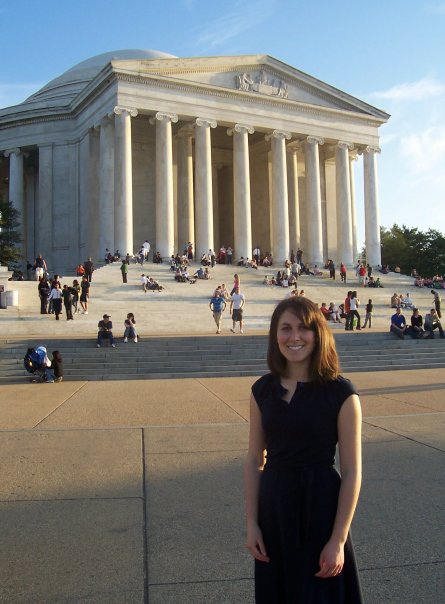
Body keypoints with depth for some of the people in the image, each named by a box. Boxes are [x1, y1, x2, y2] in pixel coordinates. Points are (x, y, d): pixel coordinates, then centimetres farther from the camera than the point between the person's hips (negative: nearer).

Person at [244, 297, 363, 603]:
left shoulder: (341, 392, -12)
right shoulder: (263, 389, -1)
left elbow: (352, 472, -11)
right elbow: (254, 460, 4)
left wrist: (338, 540, -12)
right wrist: (251, 523, 1)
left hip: (320, 507, -4)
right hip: (273, 507, 4)